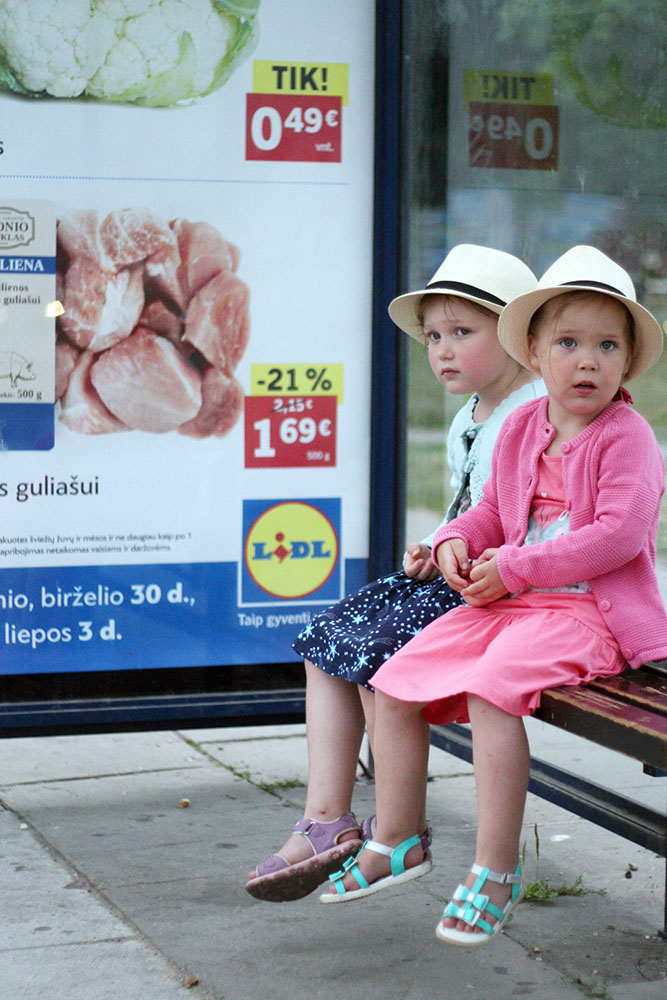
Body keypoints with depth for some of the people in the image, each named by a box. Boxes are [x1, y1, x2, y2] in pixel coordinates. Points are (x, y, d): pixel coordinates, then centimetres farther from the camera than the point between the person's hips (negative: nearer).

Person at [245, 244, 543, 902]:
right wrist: (433, 549, 6)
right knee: (327, 641, -3)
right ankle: (326, 818, -6)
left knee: (376, 647, -22)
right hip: (456, 581, 10)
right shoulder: (466, 421, 17)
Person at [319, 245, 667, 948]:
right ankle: (396, 841, 13)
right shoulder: (520, 429, 12)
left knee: (491, 689, -32)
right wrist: (458, 542, -2)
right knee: (394, 684, -2)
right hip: (510, 601, 8)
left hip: (590, 611, -7)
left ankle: (495, 871, -23)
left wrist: (514, 567, -20)